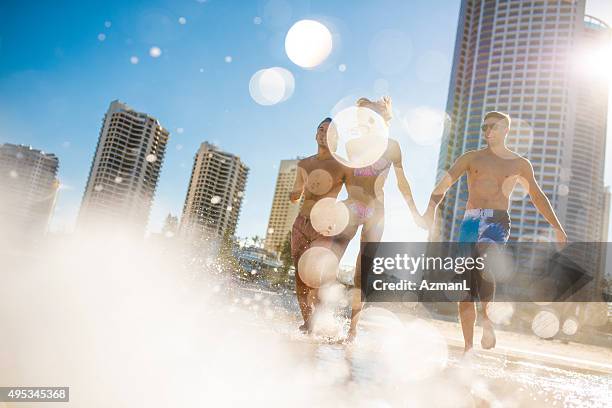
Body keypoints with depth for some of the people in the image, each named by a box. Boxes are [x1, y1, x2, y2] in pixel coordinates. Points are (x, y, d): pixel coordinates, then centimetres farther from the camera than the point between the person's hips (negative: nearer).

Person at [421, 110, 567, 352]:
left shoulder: (520, 164, 15)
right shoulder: (471, 158, 13)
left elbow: (537, 197, 25)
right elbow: (443, 186, 1)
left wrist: (557, 227, 19)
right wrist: (431, 207, -19)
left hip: (497, 221, -1)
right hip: (470, 221, 1)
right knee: (465, 288, -2)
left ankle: (487, 318, -17)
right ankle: (468, 347, 7)